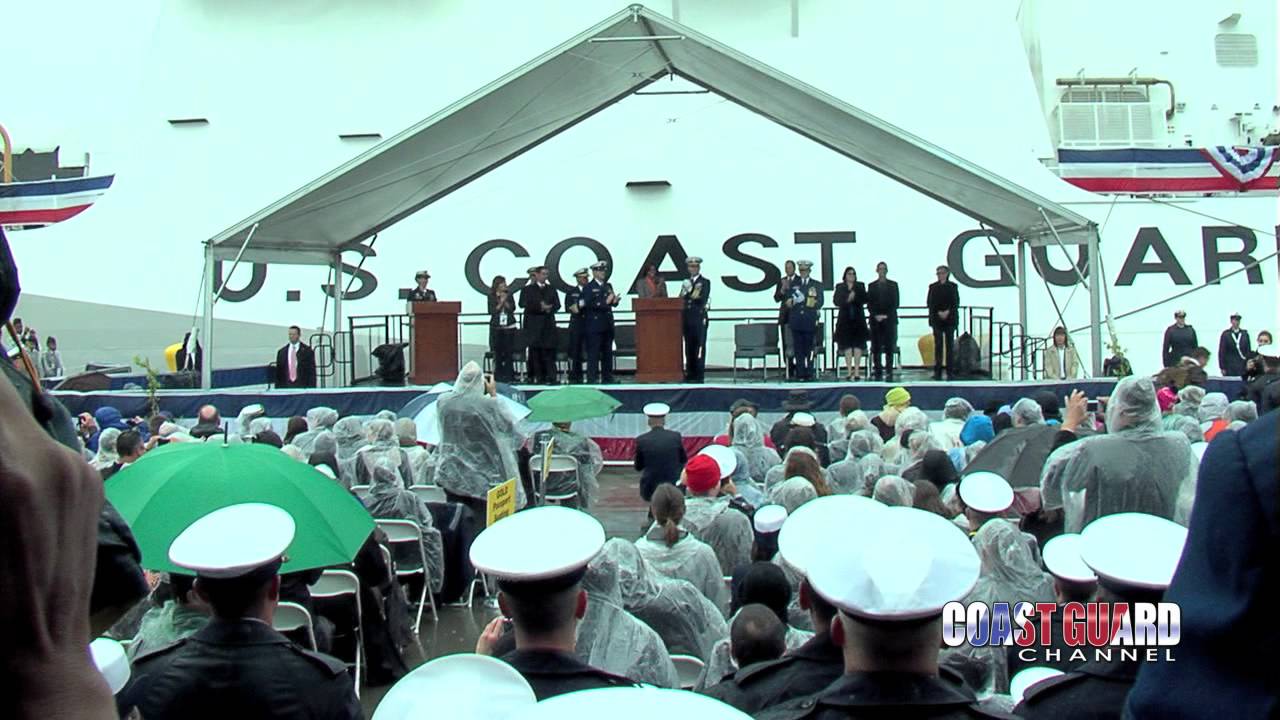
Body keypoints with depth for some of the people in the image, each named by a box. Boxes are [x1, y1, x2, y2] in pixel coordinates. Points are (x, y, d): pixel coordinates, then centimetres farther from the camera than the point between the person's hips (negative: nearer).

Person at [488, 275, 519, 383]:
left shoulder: (509, 294, 7)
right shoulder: (491, 296, 2)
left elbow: (512, 308, 1)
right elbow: (491, 311, -4)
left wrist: (505, 301, -12)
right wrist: (500, 302, -12)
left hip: (509, 326, 1)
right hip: (496, 327, -1)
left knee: (508, 351, -1)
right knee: (497, 352, -1)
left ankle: (508, 375, 4)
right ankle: (498, 375, 6)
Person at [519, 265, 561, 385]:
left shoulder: (551, 289, 16)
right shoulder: (527, 289, 6)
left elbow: (557, 305, 10)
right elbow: (523, 304, -6)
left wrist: (548, 308, -11)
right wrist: (540, 307, -14)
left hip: (548, 324, 2)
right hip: (534, 325, -2)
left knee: (549, 351, -3)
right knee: (536, 352, -2)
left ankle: (551, 377, -4)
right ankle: (539, 378, 1)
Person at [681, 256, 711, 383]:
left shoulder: (705, 282, 3)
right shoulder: (686, 283, 20)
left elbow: (702, 299, -10)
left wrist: (688, 295, -7)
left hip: (699, 318, -5)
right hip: (687, 318, 5)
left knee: (699, 347, -7)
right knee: (689, 347, 6)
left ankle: (699, 375, -7)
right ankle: (690, 374, 10)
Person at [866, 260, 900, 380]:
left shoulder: (893, 285, 8)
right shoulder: (871, 286, 10)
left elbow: (895, 302, 2)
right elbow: (869, 303, 5)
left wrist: (886, 315, -9)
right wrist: (875, 315, -9)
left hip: (889, 319, -1)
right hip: (876, 320, 1)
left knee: (889, 347, -5)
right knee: (876, 348, -1)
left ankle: (889, 373, -4)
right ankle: (878, 373, 1)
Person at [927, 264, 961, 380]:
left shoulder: (952, 286, 6)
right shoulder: (933, 287, 8)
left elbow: (956, 302, 1)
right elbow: (930, 303, 2)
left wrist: (948, 311, -14)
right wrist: (939, 312, -11)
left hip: (950, 318, 0)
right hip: (937, 319, 0)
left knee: (950, 345, -2)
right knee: (938, 345, -2)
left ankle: (950, 372, -1)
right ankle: (937, 372, 0)